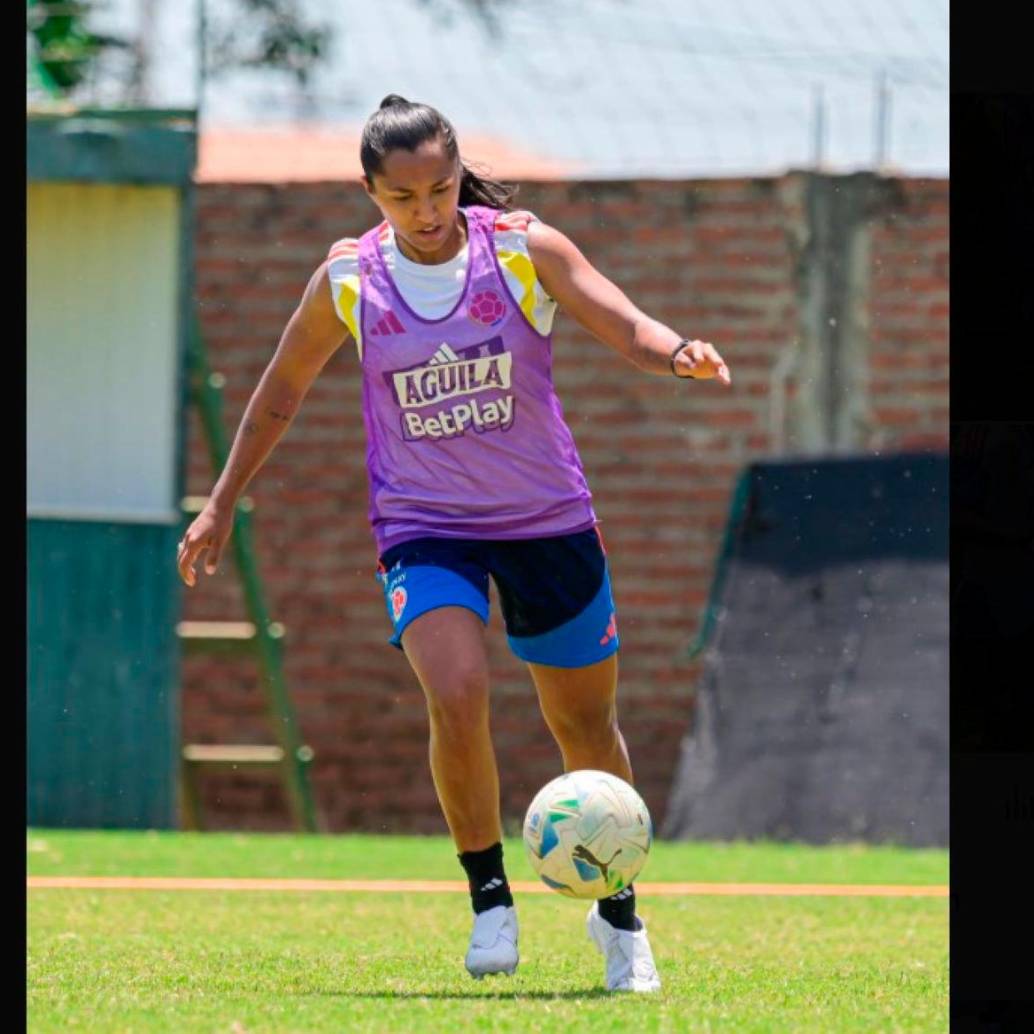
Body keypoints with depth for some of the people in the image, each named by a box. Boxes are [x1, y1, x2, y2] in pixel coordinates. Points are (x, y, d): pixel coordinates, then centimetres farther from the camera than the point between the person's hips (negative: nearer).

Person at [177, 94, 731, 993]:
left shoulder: (524, 249, -9)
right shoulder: (347, 283, -5)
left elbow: (626, 327, -17)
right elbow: (281, 391, 10)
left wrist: (679, 354, -40)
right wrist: (223, 505, 13)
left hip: (549, 522, 1)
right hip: (425, 530, -1)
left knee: (587, 725, 10)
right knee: (457, 698, -26)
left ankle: (619, 917, 32)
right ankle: (490, 899, -7)